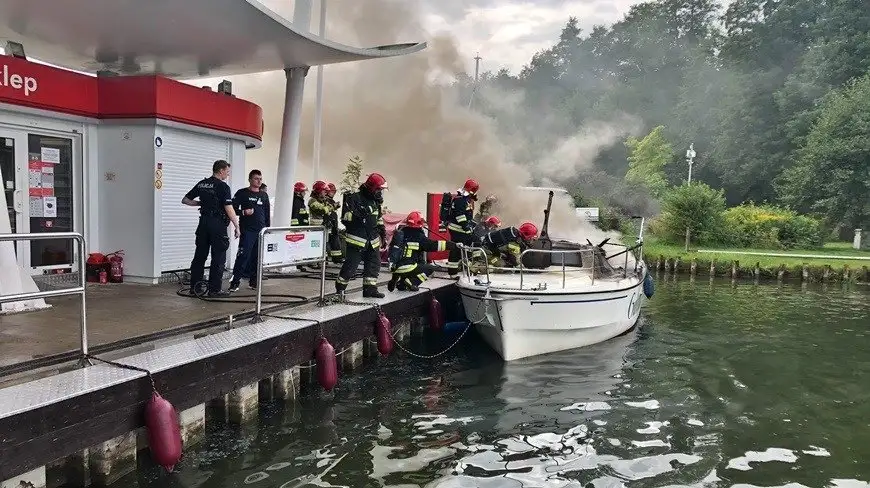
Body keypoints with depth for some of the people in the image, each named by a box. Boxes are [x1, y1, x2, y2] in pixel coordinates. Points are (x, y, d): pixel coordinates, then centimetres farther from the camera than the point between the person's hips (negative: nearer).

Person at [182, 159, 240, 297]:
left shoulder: (201, 184, 10)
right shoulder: (223, 186, -10)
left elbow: (185, 200, 15)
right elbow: (229, 209, -15)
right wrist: (237, 227, -10)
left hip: (203, 222, 7)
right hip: (218, 224, -7)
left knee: (200, 255, 11)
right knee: (218, 257, 0)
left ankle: (194, 287, 15)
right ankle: (214, 289, 2)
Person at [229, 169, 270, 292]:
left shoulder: (264, 195, 15)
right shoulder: (242, 193, 1)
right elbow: (232, 207, -2)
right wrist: (243, 212, -19)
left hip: (261, 231, 5)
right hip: (247, 230, -5)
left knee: (257, 256, 6)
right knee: (243, 255, -11)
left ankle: (253, 281, 16)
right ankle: (235, 282, -7)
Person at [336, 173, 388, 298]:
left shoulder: (376, 201, 13)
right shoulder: (354, 198, -12)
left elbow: (379, 219, 23)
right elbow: (346, 217, -16)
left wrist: (383, 235, 21)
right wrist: (358, 214, -30)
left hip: (372, 241, 7)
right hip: (357, 239, -7)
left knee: (374, 264, 7)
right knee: (351, 265, -5)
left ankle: (370, 289, 16)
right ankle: (340, 288, 11)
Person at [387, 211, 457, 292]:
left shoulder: (399, 232, 10)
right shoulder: (419, 237, -8)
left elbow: (391, 248, 18)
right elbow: (434, 245, -10)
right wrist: (454, 245, -6)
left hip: (395, 268, 7)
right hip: (407, 268, -7)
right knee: (431, 268, 9)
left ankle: (401, 283, 16)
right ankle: (411, 282, -5)